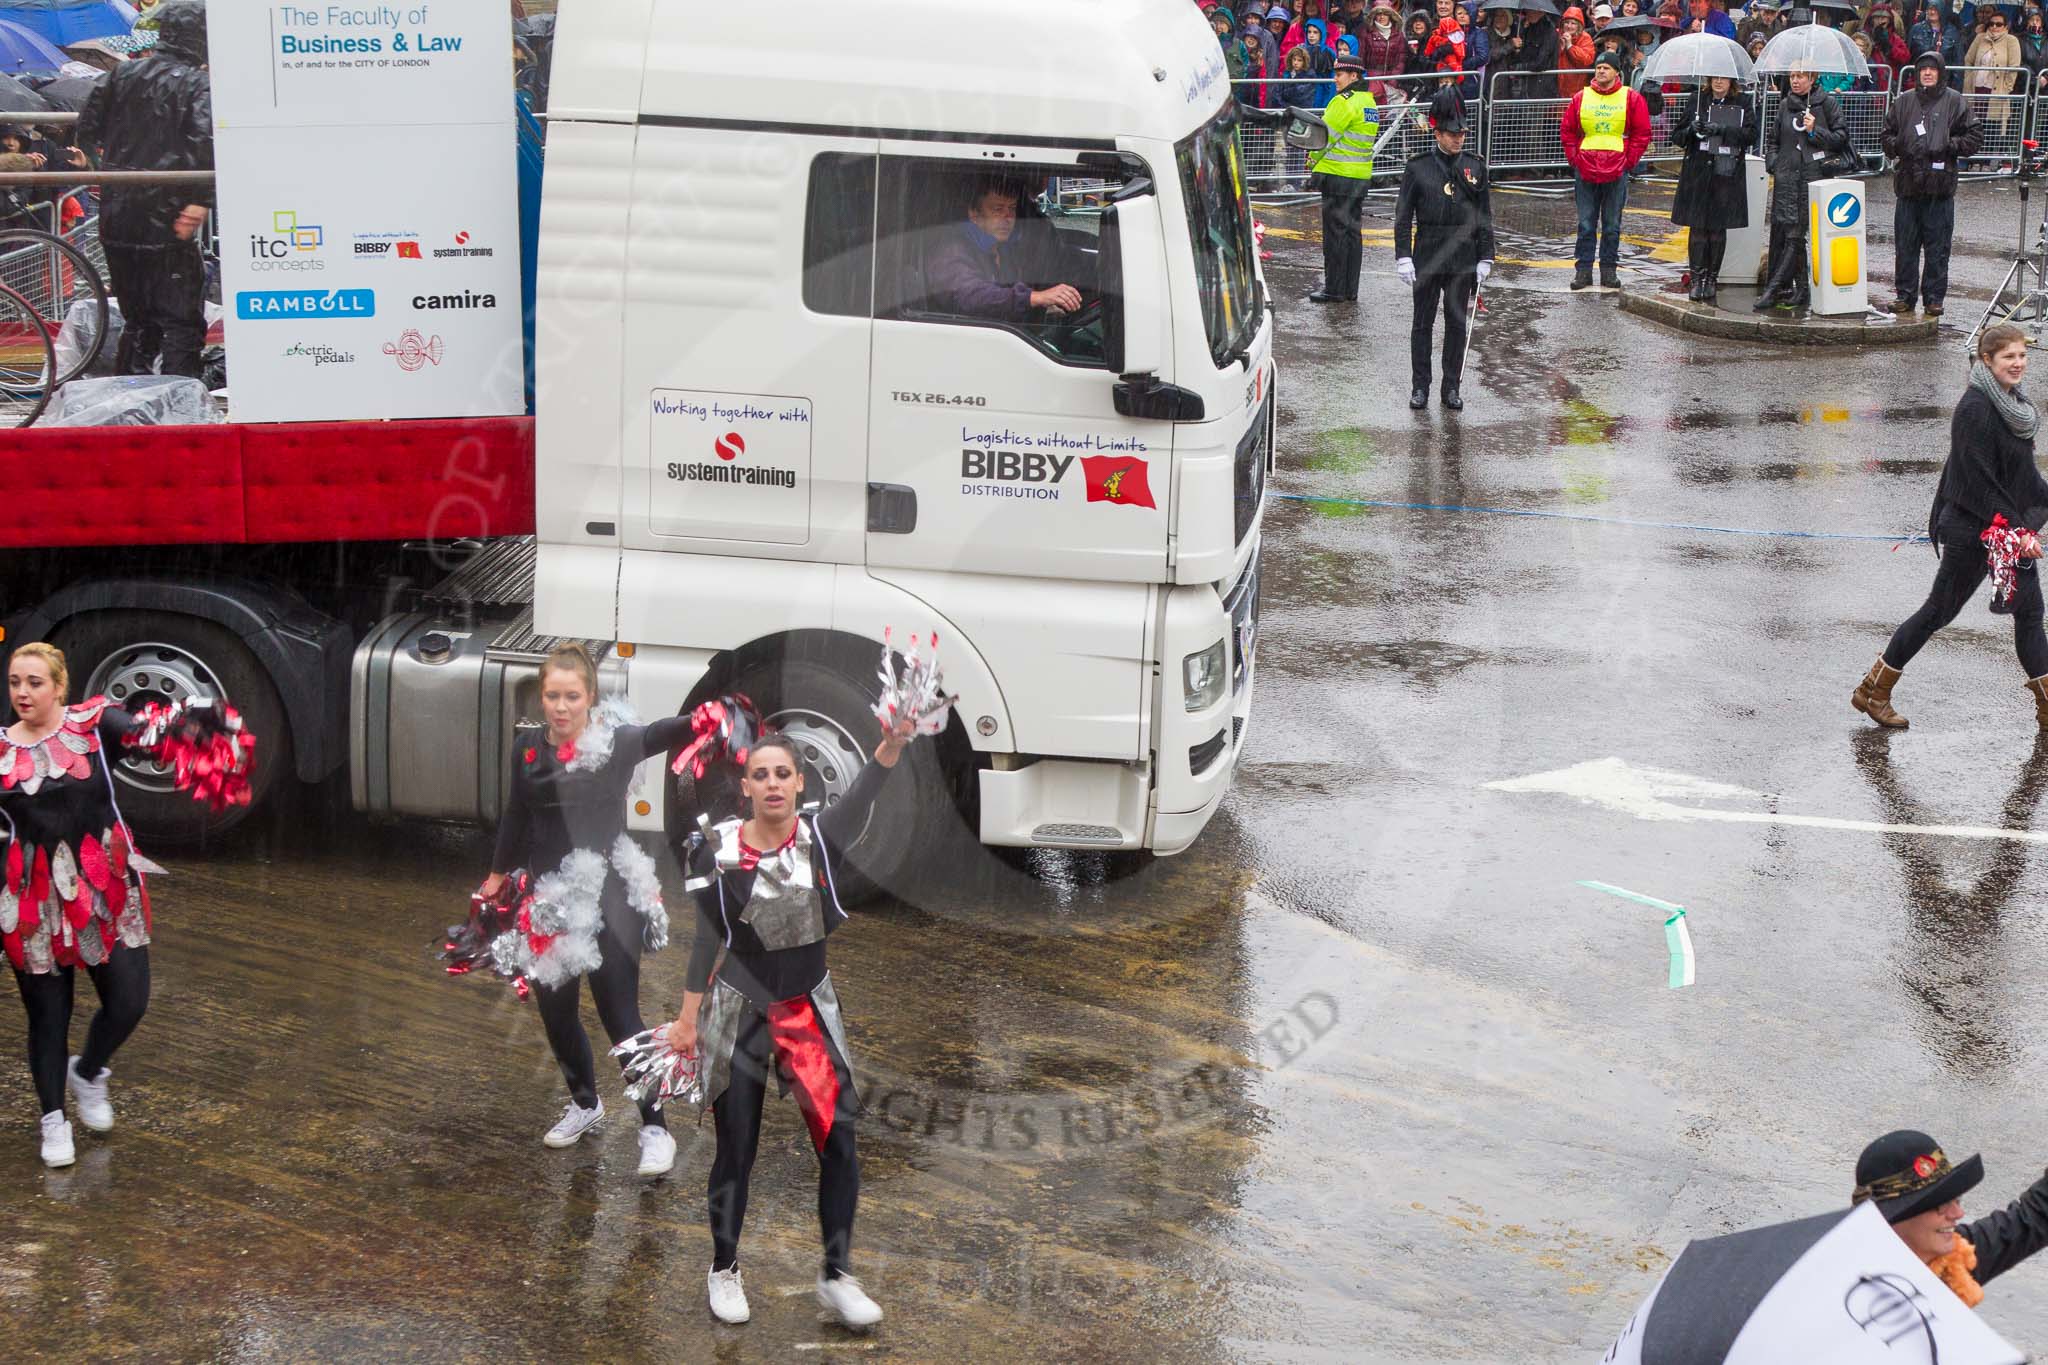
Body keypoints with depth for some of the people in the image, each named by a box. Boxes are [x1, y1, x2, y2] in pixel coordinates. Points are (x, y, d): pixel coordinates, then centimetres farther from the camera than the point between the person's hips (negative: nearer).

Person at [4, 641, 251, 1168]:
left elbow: (149, 733, -21)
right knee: (47, 1012, 7)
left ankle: (87, 1073, 31)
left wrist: (196, 718, -40)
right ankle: (53, 1119, 25)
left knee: (128, 1001, 0)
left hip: (106, 891, 0)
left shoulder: (93, 723, -4)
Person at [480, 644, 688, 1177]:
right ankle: (584, 1103, 39)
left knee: (620, 1014, -6)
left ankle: (655, 1131, 4)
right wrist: (497, 877, 27)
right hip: (550, 902, 5)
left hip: (608, 899, -5)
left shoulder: (615, 744, -10)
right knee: (556, 1011, 15)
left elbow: (660, 734, -25)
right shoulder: (528, 753, 3)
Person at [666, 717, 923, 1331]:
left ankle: (837, 1277, 10)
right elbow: (707, 937, -1)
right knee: (736, 1149, 7)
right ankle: (724, 1271, 27)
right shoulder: (719, 850, -10)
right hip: (739, 1010, -1)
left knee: (840, 1140, -4)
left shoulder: (821, 836, -10)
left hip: (809, 1008, 1)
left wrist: (892, 744, -49)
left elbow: (862, 793, -29)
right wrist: (687, 1021, 2)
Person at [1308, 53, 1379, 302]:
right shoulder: (1370, 102, 12)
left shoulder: (1344, 102, -16)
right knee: (1352, 232, 13)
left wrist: (1314, 161, 4)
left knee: (1335, 233, -3)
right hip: (1361, 176, 9)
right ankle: (1350, 290, 16)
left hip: (1339, 176, -9)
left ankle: (1334, 289, 0)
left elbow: (1326, 135, -13)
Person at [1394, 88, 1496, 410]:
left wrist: (1485, 258, 2)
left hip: (1463, 259, 2)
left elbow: (1485, 217, 7)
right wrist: (1403, 257, -9)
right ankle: (1420, 386, 13)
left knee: (1457, 324, 7)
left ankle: (1452, 387, 16)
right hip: (1427, 259, -2)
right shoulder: (1418, 168, -4)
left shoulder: (1475, 167, 3)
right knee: (1422, 323, 5)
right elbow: (1403, 215, -3)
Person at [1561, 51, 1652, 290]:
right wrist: (1574, 158, 4)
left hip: (1617, 172, -1)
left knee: (1612, 225, 5)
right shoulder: (1581, 98, 7)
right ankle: (1583, 269, 6)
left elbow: (1642, 133, 4)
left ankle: (1609, 270, 11)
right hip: (1585, 171, 1)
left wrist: (1628, 161, -3)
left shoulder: (1632, 98, 2)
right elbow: (1567, 130, 13)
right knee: (1586, 224, 3)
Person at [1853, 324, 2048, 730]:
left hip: (2012, 525, 8)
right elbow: (1979, 483, -23)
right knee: (1938, 612, 1)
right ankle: (1872, 691, 14)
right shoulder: (1975, 408, -21)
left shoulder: (2016, 401, 7)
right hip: (1971, 530, -8)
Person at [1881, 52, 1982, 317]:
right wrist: (1898, 145, -3)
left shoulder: (1955, 102, 2)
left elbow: (1974, 137, 3)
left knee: (1937, 246, 1)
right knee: (1905, 245, 5)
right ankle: (1905, 294, 14)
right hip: (1908, 184, 3)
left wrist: (1949, 146, -10)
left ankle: (1934, 297, 8)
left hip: (1940, 187, -3)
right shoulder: (1904, 101, 10)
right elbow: (1886, 135, 17)